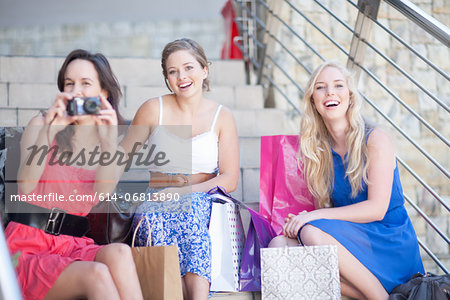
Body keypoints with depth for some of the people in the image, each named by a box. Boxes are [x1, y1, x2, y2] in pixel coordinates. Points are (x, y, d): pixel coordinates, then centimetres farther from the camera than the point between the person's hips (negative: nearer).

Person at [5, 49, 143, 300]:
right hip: (28, 246, -2)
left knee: (119, 253, -33)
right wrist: (47, 132, -22)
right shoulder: (40, 125, 6)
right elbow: (25, 188, -10)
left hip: (73, 246, 3)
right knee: (97, 275, -32)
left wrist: (109, 140, -22)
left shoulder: (112, 138, 13)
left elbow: (102, 193, -7)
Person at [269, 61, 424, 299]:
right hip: (350, 240, 6)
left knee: (312, 232, -30)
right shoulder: (319, 149, 11)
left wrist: (314, 216, -16)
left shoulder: (374, 139, -6)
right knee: (278, 244, -18)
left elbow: (377, 209, -13)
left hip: (390, 242, -6)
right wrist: (300, 220, -9)